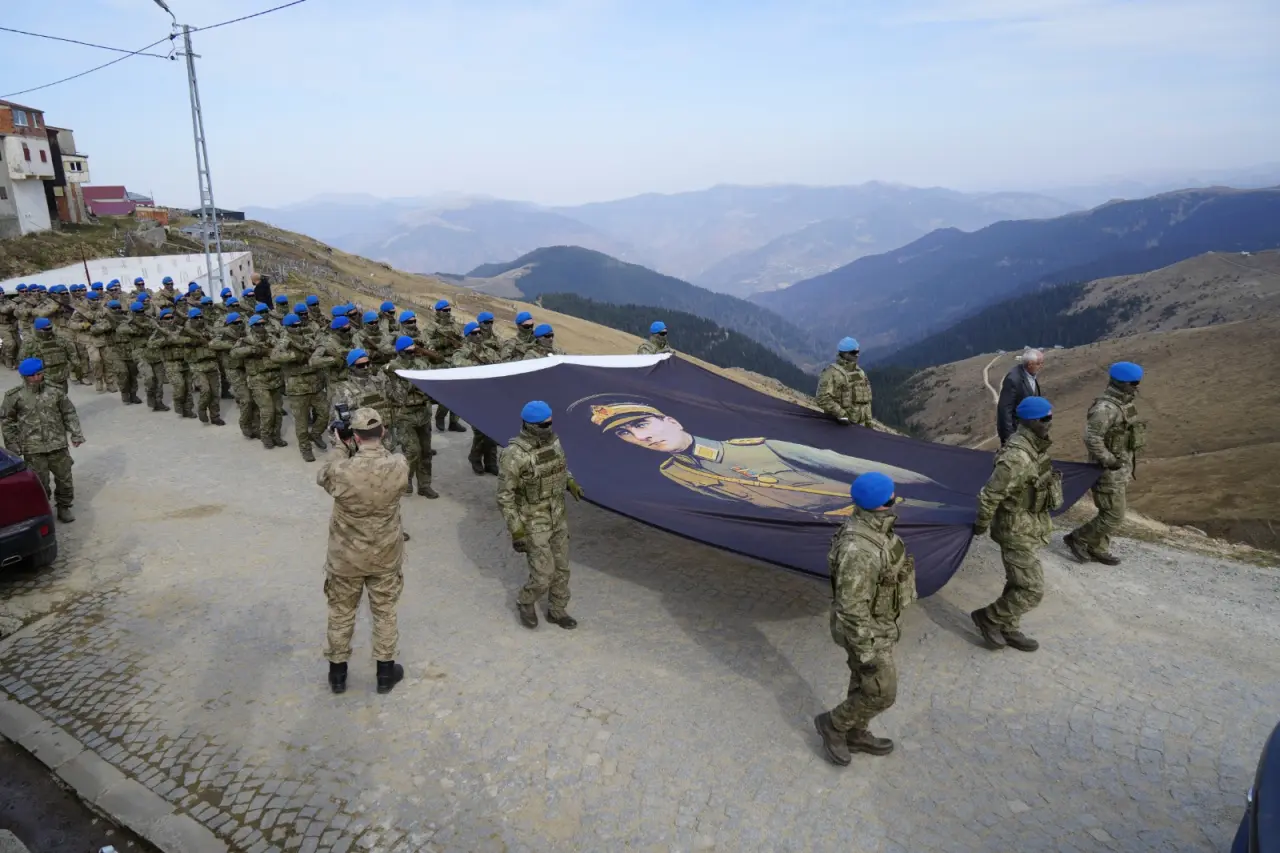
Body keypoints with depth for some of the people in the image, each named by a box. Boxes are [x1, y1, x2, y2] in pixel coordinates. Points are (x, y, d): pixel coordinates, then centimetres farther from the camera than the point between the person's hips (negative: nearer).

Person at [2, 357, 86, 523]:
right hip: (33, 449, -2)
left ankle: (64, 507, 27)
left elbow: (69, 414, 8)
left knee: (64, 477, 10)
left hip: (58, 445, 2)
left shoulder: (54, 392, 1)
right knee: (39, 482, 2)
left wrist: (76, 434, 2)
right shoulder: (15, 396, -3)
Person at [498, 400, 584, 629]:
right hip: (532, 522, -6)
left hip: (556, 516, 6)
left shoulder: (552, 441, -6)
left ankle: (557, 611, 38)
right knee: (544, 575, 0)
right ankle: (525, 602, 33)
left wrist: (570, 483, -4)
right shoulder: (515, 455, -27)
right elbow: (505, 496, -20)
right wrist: (516, 532, -20)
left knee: (561, 568, 16)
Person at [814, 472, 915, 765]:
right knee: (882, 694, 8)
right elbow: (851, 608, -31)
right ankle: (833, 724, 30)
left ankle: (855, 734, 45)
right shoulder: (858, 549, -38)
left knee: (865, 682, 24)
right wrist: (867, 654, -21)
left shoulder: (870, 526, -7)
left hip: (874, 617, 9)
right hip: (867, 631, -9)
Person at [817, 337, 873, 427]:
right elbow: (823, 399, -22)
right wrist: (841, 414, -25)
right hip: (841, 425, -7)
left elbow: (866, 399, 18)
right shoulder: (832, 373, -13)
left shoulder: (860, 372, 12)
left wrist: (868, 420, 14)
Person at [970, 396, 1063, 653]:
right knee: (1032, 589, -2)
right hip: (1018, 532, -9)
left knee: (1018, 584, 20)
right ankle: (988, 617, 15)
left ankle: (1008, 630, 34)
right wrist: (981, 526, -11)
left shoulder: (1035, 446, 1)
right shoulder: (1017, 457, -30)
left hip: (1030, 526, 9)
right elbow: (989, 496, -25)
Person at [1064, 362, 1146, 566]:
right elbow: (1091, 437, -29)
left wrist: (1126, 462, 16)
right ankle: (1078, 538, 11)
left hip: (1122, 469, 10)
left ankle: (1097, 549, 28)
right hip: (1110, 472, -10)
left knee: (1114, 512, 17)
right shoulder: (1106, 408, -23)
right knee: (1113, 517, -4)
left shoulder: (1123, 404, 8)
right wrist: (1109, 460, -23)